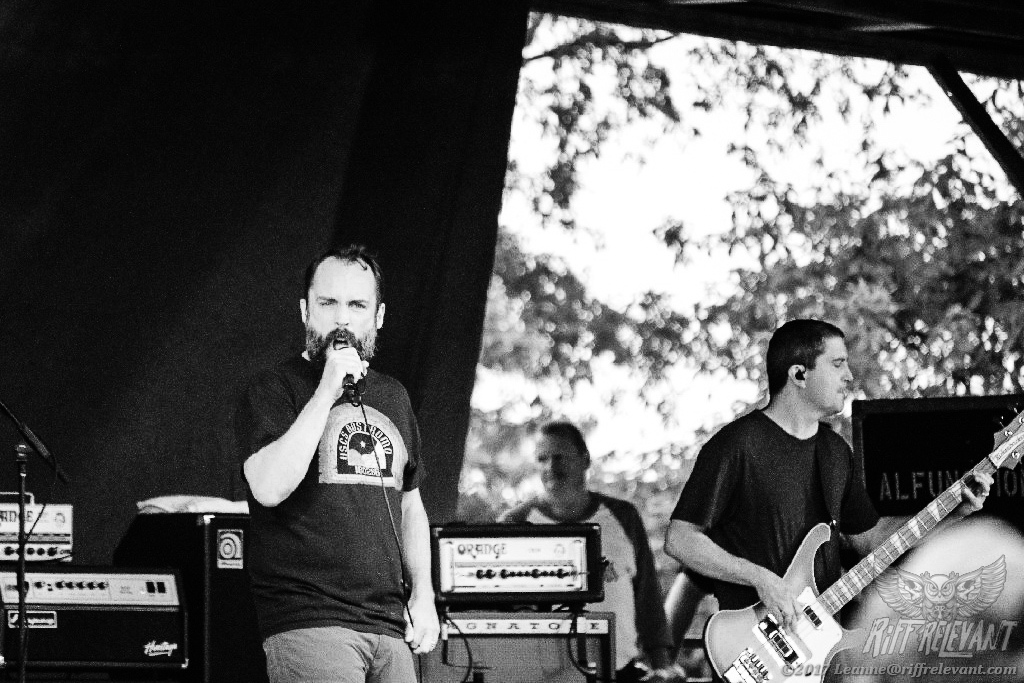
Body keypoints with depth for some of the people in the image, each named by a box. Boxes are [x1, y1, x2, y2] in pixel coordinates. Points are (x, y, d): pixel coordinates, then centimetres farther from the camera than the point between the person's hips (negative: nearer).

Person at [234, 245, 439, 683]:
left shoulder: (393, 397, 17)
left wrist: (423, 593, 13)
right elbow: (269, 487, -17)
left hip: (390, 627, 6)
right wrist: (328, 391, -16)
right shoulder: (271, 391, -1)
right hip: (308, 626, -6)